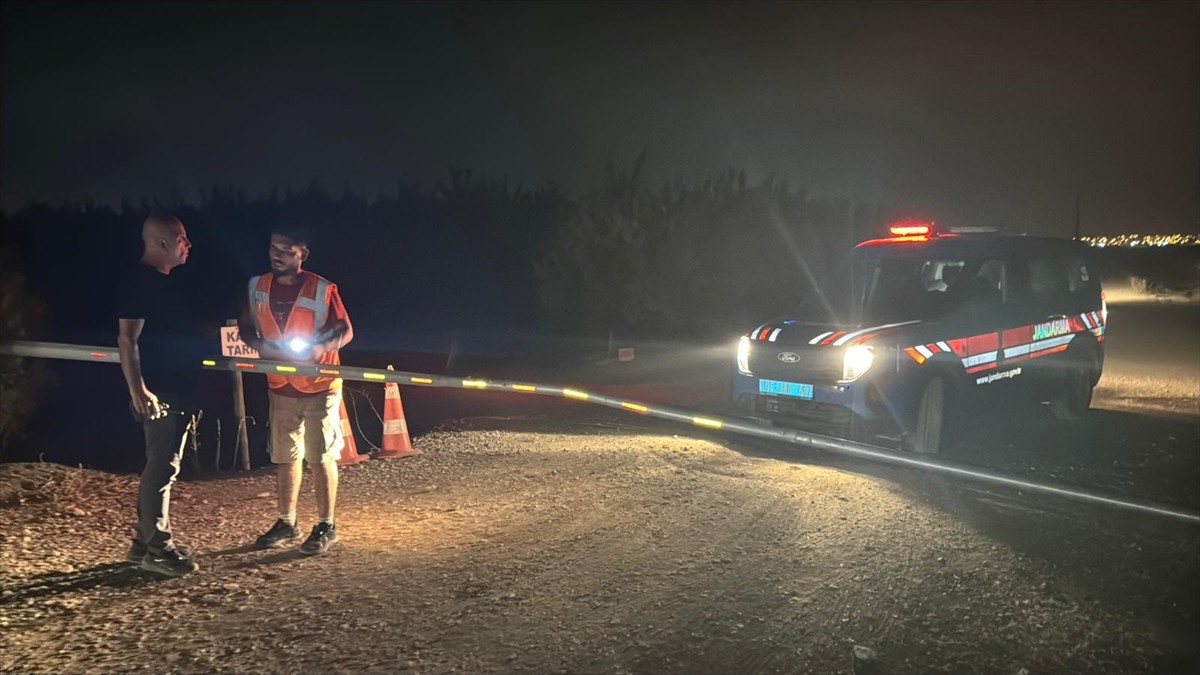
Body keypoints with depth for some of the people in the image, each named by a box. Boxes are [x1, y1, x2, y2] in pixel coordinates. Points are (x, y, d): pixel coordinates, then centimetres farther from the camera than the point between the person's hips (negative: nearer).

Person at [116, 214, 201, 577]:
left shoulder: (167, 280, 15)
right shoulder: (138, 280, -13)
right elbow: (127, 338, -19)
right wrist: (137, 389, -25)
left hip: (176, 388, 10)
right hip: (157, 391, -10)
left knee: (161, 465, 14)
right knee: (163, 466, -6)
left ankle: (146, 540, 23)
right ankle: (157, 547, 2)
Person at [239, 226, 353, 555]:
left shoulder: (322, 289, -14)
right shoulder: (257, 287, 0)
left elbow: (345, 331, -8)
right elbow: (246, 327, 11)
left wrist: (320, 348, -27)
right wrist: (260, 346, -11)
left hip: (320, 387, -5)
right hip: (281, 387, 5)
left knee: (320, 458, 0)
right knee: (285, 457, 13)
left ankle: (326, 526, 11)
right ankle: (287, 523, 26)